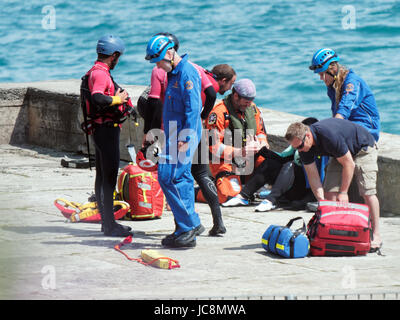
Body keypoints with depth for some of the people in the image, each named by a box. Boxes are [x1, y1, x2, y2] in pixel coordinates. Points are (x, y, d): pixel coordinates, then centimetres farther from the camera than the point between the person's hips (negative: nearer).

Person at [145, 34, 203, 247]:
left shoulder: (187, 73, -15)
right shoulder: (174, 72, 16)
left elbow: (193, 108, -20)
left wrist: (185, 138, -22)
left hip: (184, 133, -10)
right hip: (176, 133, 10)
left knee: (169, 177, -13)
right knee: (181, 178, 11)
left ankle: (189, 226, -11)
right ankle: (189, 226, 15)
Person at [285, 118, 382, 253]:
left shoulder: (330, 135, -39)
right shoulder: (304, 146, -17)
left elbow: (349, 164, -29)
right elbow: (312, 175, -10)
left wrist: (343, 193, -23)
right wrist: (322, 201, -21)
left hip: (363, 149, -7)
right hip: (340, 155, 7)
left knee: (367, 192, -16)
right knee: (329, 192, -7)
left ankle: (376, 236, -8)